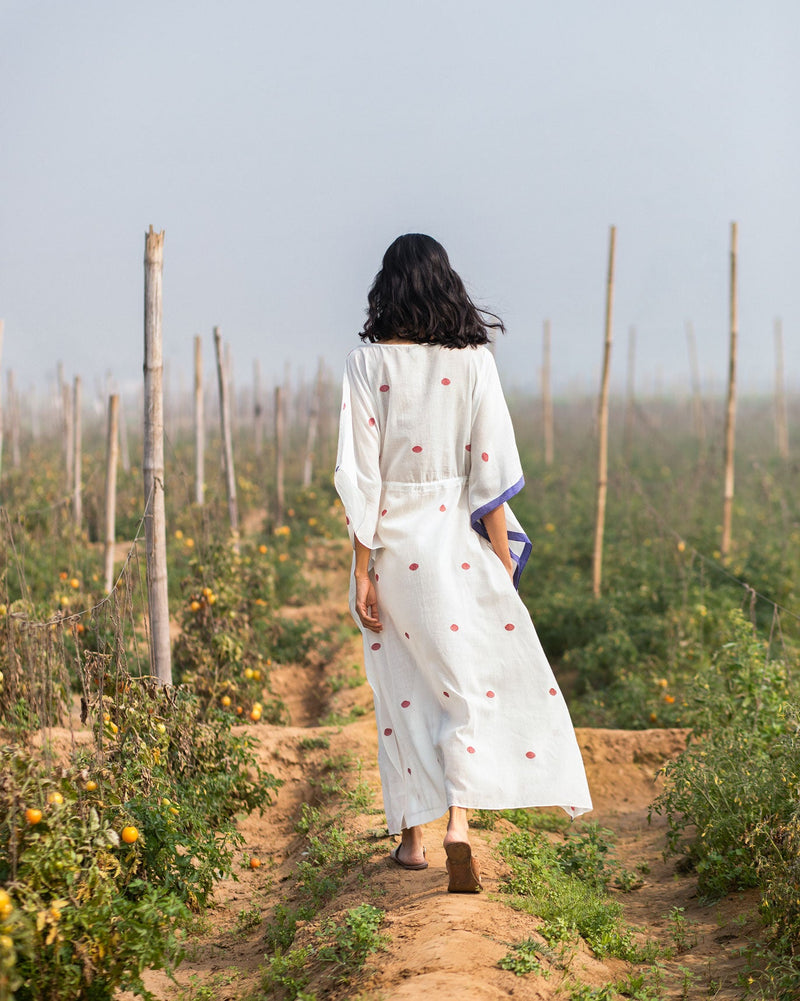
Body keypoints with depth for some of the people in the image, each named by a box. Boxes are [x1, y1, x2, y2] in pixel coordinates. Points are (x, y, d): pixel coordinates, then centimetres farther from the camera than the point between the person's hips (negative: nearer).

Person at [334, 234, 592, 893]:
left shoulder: (368, 364, -5)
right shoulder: (474, 361, -4)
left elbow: (360, 475, -7)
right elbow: (492, 470, -5)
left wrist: (363, 569, -2)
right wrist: (503, 558, 3)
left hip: (391, 541, 1)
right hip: (456, 541, 0)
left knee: (403, 685, 12)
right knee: (474, 679, 7)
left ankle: (411, 834, 20)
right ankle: (459, 820, -10)